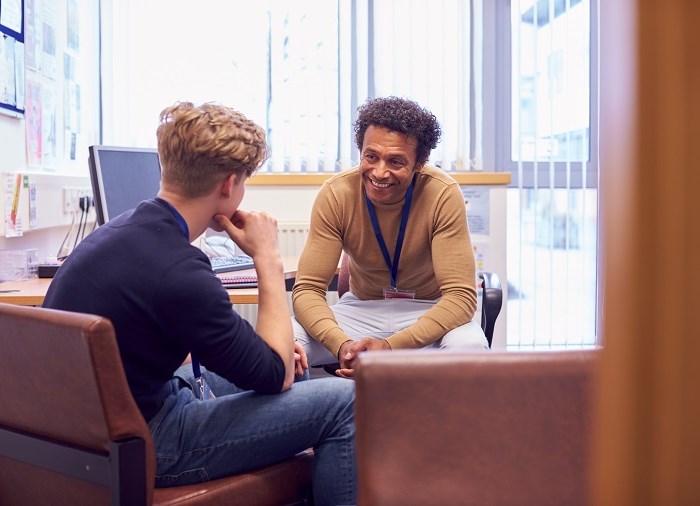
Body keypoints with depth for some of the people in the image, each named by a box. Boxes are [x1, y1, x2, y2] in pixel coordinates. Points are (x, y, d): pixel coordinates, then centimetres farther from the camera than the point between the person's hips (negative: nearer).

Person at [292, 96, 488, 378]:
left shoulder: (443, 195, -21)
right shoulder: (336, 194, -16)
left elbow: (460, 296, -24)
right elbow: (307, 289, -16)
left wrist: (390, 346, -38)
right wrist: (342, 344, -37)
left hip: (429, 311, -1)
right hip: (361, 308, 1)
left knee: (469, 347, -35)